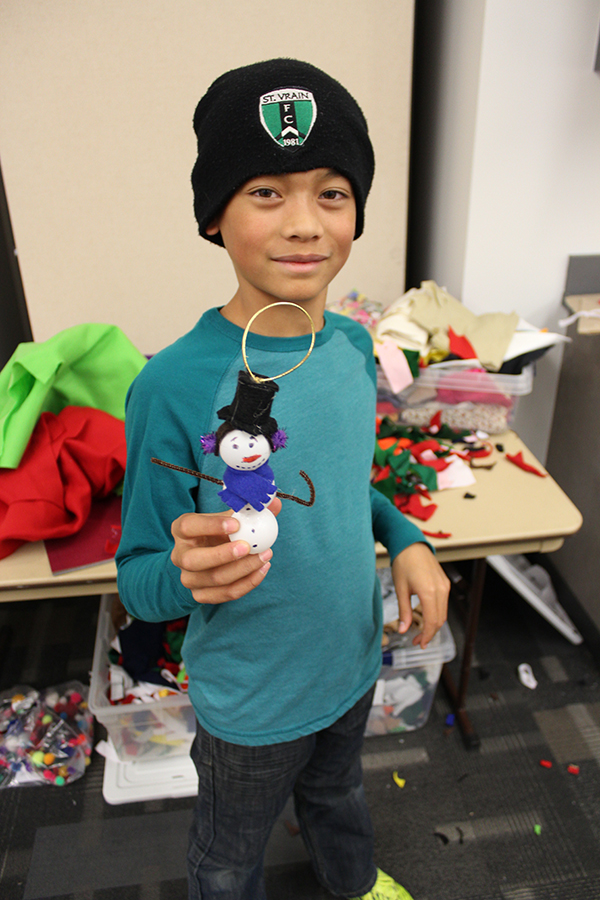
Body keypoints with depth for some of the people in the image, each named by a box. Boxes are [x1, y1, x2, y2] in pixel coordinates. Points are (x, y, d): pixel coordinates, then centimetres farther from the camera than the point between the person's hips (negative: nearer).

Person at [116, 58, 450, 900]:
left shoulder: (354, 346, -11)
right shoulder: (175, 386, -30)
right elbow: (139, 580, -20)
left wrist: (405, 538, -9)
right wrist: (187, 573, -42)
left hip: (352, 659, 6)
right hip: (249, 701, -5)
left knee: (338, 793, 36)